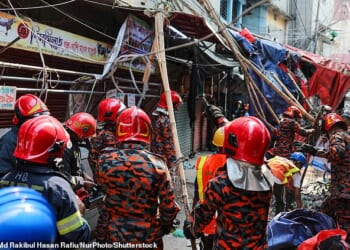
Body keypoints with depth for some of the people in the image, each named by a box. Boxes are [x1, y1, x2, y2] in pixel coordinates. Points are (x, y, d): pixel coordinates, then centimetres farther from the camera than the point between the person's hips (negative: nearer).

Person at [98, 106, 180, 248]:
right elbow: (168, 206, -13)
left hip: (116, 236, 1)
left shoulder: (105, 161, -16)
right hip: (148, 237, -1)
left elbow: (105, 188, 1)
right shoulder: (156, 164, -20)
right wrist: (165, 226, 6)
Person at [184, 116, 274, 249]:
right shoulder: (266, 179, -13)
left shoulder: (220, 183, -25)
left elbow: (203, 213, -10)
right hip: (259, 245, 4)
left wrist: (191, 228, 9)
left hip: (227, 245, -4)